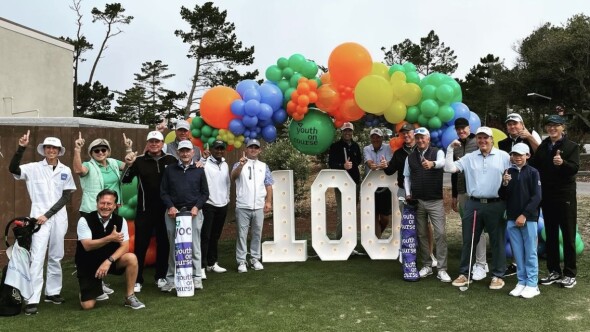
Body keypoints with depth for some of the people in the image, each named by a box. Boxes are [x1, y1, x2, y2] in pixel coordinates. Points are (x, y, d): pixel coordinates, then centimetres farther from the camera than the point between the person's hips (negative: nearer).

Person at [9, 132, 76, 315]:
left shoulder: (65, 170, 5)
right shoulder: (34, 168, 0)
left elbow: (66, 196, 1)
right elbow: (12, 169, -17)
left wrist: (48, 214, -8)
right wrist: (21, 148, -28)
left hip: (58, 217, 3)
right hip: (39, 217, -3)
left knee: (56, 257, 11)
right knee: (37, 257, -8)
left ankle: (52, 292, 23)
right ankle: (33, 299, -6)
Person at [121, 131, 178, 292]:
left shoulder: (171, 160, 2)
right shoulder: (139, 160, -2)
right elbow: (125, 180, -9)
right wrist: (129, 165, -26)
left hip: (165, 210, 2)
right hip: (144, 210, -1)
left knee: (163, 244, 11)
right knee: (141, 245, 3)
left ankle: (161, 276, 25)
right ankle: (137, 279, 13)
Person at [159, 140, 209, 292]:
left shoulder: (199, 170, 9)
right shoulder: (170, 170, 9)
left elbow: (205, 193, 9)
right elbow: (163, 191, 8)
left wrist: (196, 207, -5)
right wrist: (170, 207, -7)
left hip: (194, 212, 0)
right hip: (173, 213, 1)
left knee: (195, 246, 1)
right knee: (173, 247, 4)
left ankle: (196, 278, 9)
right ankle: (171, 279, 12)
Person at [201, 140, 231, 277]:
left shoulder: (225, 165, 14)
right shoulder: (205, 163, -8)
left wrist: (227, 198, 14)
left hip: (223, 205, 6)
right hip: (208, 204, -6)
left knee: (215, 236, 14)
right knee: (205, 236, -6)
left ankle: (212, 263, 24)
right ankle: (201, 266, -2)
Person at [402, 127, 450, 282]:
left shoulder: (437, 152, -3)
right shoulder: (410, 157, 8)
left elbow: (442, 162, -26)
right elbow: (407, 176, 14)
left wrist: (432, 163, -49)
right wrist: (408, 193, 1)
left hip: (435, 201, -3)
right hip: (417, 201, 3)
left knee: (440, 233, -6)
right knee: (422, 234, 9)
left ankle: (441, 269, 1)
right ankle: (427, 265, 22)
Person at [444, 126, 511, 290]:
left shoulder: (504, 156, 2)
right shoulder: (469, 157, 7)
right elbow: (449, 168, 0)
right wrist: (450, 149, -5)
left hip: (496, 205, -2)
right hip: (473, 204, 2)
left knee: (497, 241, 7)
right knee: (468, 240, 8)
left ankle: (498, 276, 20)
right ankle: (464, 274, 20)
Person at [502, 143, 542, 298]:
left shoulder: (533, 172, -4)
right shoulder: (508, 172, 8)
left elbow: (537, 196, -8)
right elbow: (504, 196, 8)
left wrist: (524, 215, -14)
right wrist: (505, 184, -11)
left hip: (529, 218, -4)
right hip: (511, 219, 4)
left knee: (530, 252, 3)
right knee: (517, 253, 9)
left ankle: (532, 284, 10)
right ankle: (521, 282, 18)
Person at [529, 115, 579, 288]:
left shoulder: (572, 146, -4)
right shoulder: (542, 147, 9)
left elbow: (574, 168, -16)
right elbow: (534, 167, 6)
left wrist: (562, 163, -36)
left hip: (565, 196, -4)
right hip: (547, 196, 4)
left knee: (568, 235, 2)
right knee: (550, 235, 10)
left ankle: (570, 274, 11)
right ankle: (554, 271, 20)